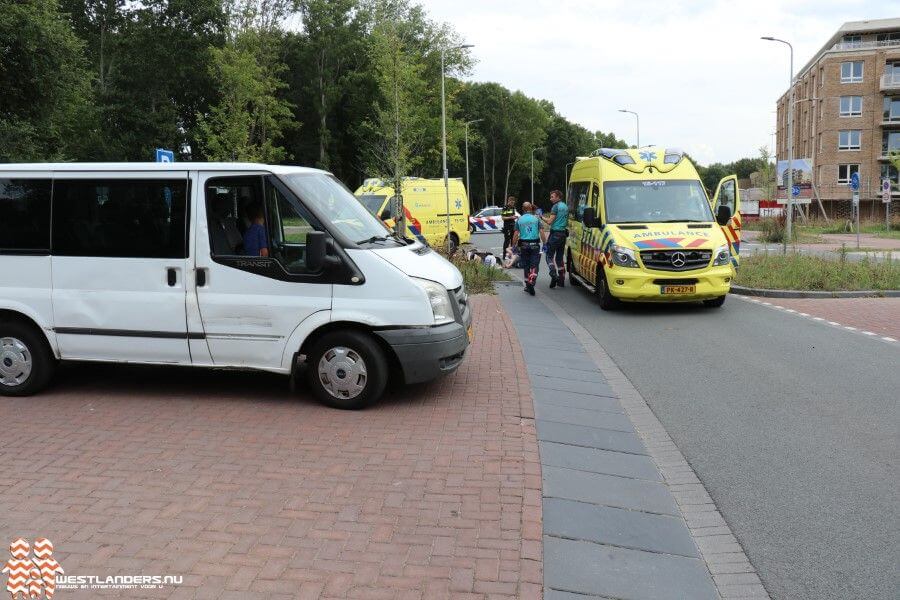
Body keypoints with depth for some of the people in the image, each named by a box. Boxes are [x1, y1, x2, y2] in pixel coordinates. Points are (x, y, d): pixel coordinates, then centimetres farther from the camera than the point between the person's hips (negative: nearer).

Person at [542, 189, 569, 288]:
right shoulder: (566, 207, 15)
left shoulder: (556, 206, -11)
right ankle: (561, 280, 11)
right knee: (560, 257, 11)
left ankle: (554, 274, -20)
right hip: (563, 234, 8)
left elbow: (549, 221, -15)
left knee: (550, 255, -3)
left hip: (555, 234, -8)